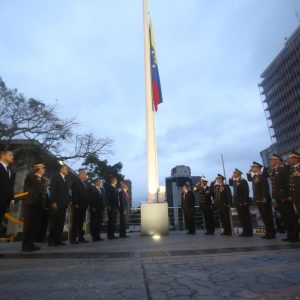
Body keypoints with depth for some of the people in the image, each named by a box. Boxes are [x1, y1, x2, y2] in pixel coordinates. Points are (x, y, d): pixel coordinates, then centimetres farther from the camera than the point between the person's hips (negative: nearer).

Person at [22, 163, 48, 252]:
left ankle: (30, 244, 14)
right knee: (28, 224, -5)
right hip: (30, 203, -6)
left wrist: (45, 204, 9)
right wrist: (36, 168, -14)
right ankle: (25, 245, 1)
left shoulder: (44, 180, 19)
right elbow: (28, 176, -24)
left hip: (39, 204, 6)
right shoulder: (31, 177, 1)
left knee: (35, 225, 7)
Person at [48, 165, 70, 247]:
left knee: (61, 223, 2)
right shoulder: (55, 176, 2)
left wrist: (68, 202, 7)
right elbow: (52, 190, -8)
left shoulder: (65, 180, 21)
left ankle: (58, 240, 6)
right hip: (56, 203, -6)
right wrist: (53, 202, -16)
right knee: (54, 223, -3)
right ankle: (51, 241, 3)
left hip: (63, 204, 6)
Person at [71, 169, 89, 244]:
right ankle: (73, 238, 3)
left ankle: (81, 237, 12)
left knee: (81, 222, 8)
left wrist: (87, 203, 5)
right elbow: (74, 194, -9)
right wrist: (76, 203, -16)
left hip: (84, 205, 6)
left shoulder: (86, 183, 17)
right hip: (77, 205, -6)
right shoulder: (75, 182, -1)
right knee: (75, 222, -2)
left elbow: (87, 194, 13)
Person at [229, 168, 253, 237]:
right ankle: (245, 230, 18)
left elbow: (246, 191, -16)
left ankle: (249, 231, 7)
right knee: (241, 217, 11)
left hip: (243, 202, -8)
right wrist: (231, 177, 13)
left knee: (246, 216, -1)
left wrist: (245, 201, -20)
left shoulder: (243, 181, -12)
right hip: (238, 202, 8)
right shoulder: (235, 181, 12)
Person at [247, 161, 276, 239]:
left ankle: (272, 233, 6)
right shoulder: (254, 176, 13)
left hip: (264, 199, -8)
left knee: (268, 215, -1)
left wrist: (265, 197, -21)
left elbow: (265, 187, -17)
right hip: (258, 199, 8)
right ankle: (268, 232, 18)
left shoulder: (263, 175, -11)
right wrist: (249, 172, 15)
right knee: (264, 216, 11)